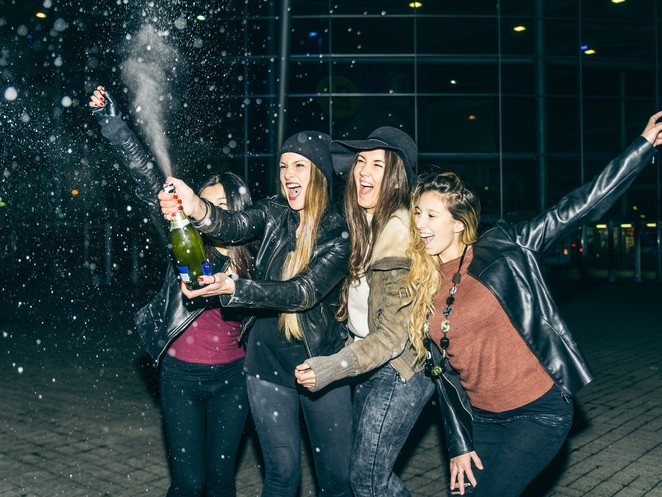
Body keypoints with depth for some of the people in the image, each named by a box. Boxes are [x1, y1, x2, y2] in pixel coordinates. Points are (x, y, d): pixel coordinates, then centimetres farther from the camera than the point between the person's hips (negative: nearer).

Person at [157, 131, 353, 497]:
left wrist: (232, 287, -35)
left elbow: (305, 292, -23)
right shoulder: (274, 213, -1)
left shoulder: (339, 232, -10)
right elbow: (236, 225, -22)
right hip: (268, 361, 2)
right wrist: (197, 209, -44)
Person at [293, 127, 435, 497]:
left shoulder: (400, 232, -22)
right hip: (373, 367, 9)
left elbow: (394, 333, -23)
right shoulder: (365, 223, 5)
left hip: (399, 372, -8)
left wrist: (332, 368, -25)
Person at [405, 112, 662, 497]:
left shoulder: (504, 248, -9)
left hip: (540, 411, -5)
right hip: (483, 420, 5)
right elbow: (442, 372, 6)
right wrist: (459, 445, 6)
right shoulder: (422, 288, 3)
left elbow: (580, 207, -11)